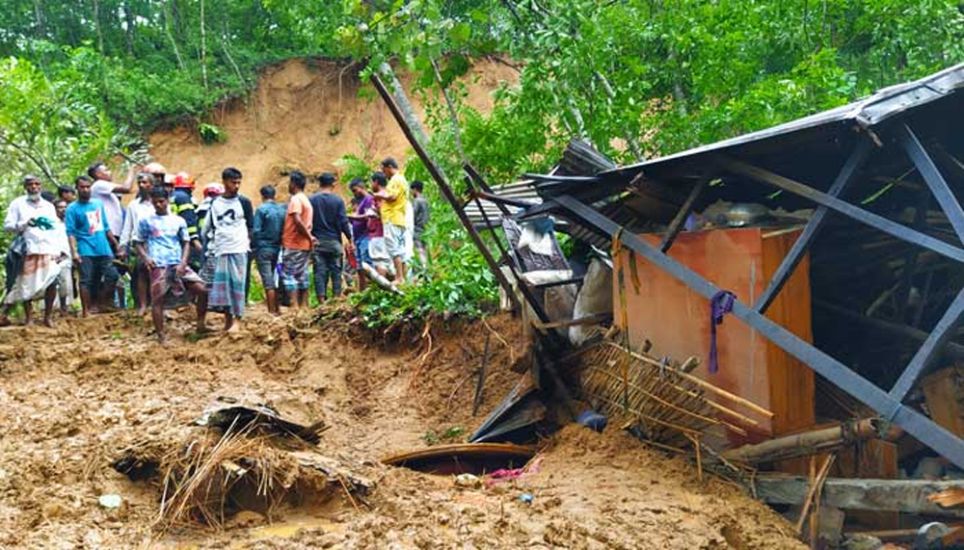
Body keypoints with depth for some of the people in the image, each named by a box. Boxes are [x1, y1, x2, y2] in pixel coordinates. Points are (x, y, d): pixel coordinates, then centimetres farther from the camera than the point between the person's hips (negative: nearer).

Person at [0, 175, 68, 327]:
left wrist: (62, 250, 3)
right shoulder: (17, 204, 9)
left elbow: (58, 229, 14)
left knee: (52, 281, -8)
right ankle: (28, 317, 5)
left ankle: (48, 316, 2)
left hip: (50, 249, 2)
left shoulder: (49, 206, 19)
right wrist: (25, 224, -14)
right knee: (26, 284, -4)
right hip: (29, 249, -2)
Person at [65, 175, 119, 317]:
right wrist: (74, 252, -19)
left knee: (112, 276, 1)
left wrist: (115, 243, 19)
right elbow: (71, 232, -9)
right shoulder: (73, 208, -2)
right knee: (87, 281, -6)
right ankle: (86, 310, -2)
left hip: (104, 249, 5)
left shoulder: (98, 204, 14)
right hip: (86, 251, -5)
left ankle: (98, 305, 15)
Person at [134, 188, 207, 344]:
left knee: (201, 289, -8)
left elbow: (186, 243, 12)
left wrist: (183, 262, -4)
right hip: (158, 266, -2)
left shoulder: (178, 221, 12)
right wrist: (145, 258, -8)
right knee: (158, 299, -5)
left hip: (178, 264, 2)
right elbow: (138, 242, 11)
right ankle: (161, 335, 4)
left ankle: (200, 324, 6)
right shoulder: (145, 221, 9)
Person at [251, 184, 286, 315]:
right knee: (275, 279, 15)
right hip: (277, 248, 5)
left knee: (268, 281, -3)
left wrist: (253, 247, -4)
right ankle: (276, 309, 18)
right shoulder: (282, 210, 5)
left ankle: (272, 310, -3)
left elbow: (256, 231, -13)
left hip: (263, 249, -5)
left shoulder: (261, 210, -10)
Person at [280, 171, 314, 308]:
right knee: (302, 276, 10)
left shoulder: (295, 199, -12)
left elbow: (297, 221, -25)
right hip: (304, 245, 9)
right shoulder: (306, 200, 18)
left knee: (289, 275, -7)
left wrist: (309, 236, -18)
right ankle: (304, 305, 11)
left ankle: (295, 306, -13)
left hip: (293, 245, -9)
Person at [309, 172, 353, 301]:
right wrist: (349, 240, 1)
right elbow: (343, 222, -6)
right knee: (336, 270, 6)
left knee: (319, 271, 2)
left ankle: (321, 299, -2)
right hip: (334, 241, -1)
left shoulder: (311, 200, 1)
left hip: (317, 242, 1)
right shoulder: (338, 201, -3)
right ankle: (336, 297, 4)